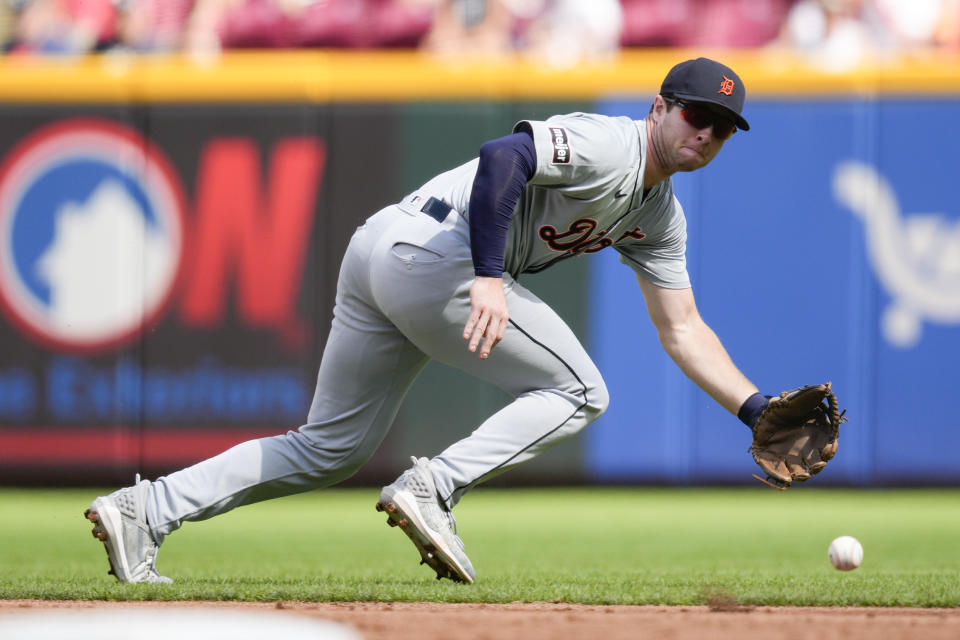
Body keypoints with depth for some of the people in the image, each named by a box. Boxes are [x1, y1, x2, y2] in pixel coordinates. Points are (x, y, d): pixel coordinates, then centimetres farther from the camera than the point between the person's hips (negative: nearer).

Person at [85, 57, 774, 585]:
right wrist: (488, 276, -33)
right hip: (428, 251, -9)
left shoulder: (659, 216, 21)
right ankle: (432, 489, -16)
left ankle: (144, 511, 4)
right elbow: (503, 156, -25)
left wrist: (757, 409, 16)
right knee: (577, 390, -3)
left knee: (328, 449, 11)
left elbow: (683, 330, 24)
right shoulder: (608, 145, -9)